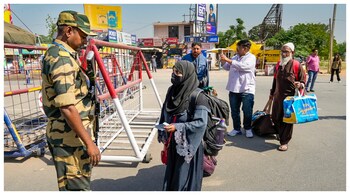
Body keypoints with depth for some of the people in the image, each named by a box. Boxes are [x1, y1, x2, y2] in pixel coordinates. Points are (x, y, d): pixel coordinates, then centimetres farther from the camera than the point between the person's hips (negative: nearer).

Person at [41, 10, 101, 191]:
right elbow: (67, 108, -26)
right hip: (69, 136, -10)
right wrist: (89, 142, -22)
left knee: (79, 182, 22)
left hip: (68, 134, 10)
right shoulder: (62, 59, -20)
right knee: (77, 186, 1)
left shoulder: (56, 54, 13)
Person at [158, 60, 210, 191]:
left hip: (188, 144, -6)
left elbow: (201, 122, -22)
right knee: (172, 171, 20)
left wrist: (178, 127, -26)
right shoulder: (172, 90, 0)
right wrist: (163, 133, 7)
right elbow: (165, 114, 11)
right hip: (173, 142, 6)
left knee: (185, 174, 9)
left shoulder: (197, 96, -20)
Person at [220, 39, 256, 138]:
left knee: (247, 111, 3)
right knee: (234, 111, 10)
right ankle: (236, 128, 24)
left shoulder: (251, 57, -5)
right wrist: (223, 62, 0)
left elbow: (242, 66, -22)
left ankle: (248, 128, 22)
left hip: (247, 89, -5)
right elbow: (227, 68, 20)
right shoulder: (235, 57, 11)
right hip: (234, 89, 5)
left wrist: (228, 60, -20)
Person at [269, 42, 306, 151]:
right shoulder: (279, 64, 10)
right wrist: (272, 92, 25)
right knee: (275, 118, 14)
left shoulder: (296, 65, -8)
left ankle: (284, 142, 13)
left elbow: (302, 81, -2)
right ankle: (281, 134, 41)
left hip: (290, 97, -6)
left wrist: (300, 85, -26)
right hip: (277, 96, 6)